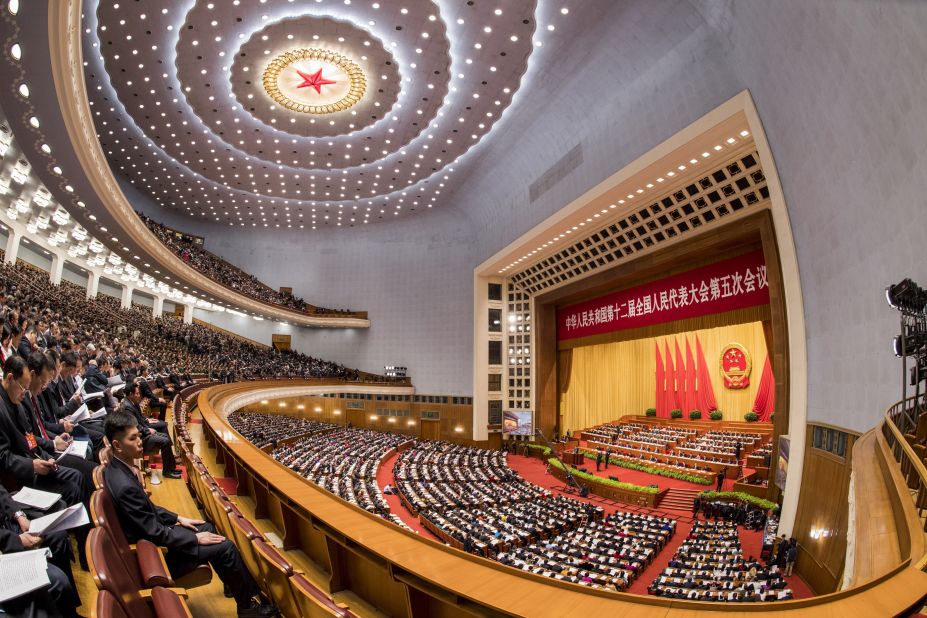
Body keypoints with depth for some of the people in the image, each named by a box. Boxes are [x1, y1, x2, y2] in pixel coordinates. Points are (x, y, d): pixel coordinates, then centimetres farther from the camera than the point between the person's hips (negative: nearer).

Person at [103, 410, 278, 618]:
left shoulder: (117, 468, -3)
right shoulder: (125, 486, -33)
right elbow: (156, 533, -25)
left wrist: (177, 518, 12)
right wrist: (196, 538, -15)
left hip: (150, 538, 10)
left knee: (207, 527, 21)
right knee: (225, 547, -8)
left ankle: (238, 587, 34)